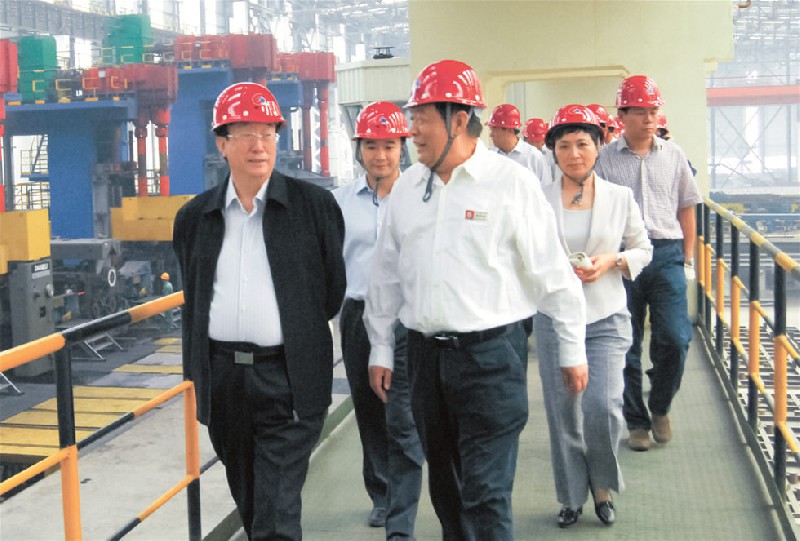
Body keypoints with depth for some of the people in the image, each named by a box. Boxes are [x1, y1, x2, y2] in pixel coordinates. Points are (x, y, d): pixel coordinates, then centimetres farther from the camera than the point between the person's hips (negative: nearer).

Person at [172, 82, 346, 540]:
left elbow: (333, 286, 7)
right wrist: (194, 376, 17)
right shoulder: (194, 217, 8)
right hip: (222, 377, 4)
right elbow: (193, 301, 16)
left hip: (288, 380, -4)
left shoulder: (315, 205, -2)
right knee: (248, 504, 19)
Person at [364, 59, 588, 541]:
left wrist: (573, 350, -1)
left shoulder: (511, 182, -8)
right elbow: (387, 273, 14)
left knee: (486, 492, -6)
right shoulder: (408, 185, 8)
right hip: (427, 352, 6)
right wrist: (381, 349, 15)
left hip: (491, 353, -5)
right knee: (445, 485, 17)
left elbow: (552, 271, -4)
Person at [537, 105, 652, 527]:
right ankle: (572, 496, 25)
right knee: (562, 410, 5)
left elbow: (643, 249, 10)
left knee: (603, 407, -10)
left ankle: (603, 487, 18)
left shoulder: (620, 196, 3)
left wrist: (612, 261, -9)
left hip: (606, 317, 0)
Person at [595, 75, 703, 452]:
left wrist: (687, 256, 10)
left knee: (674, 338, -7)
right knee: (626, 345, 5)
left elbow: (686, 207, 15)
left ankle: (660, 406, 19)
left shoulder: (673, 155, 9)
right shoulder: (605, 159, 2)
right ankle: (636, 421, 19)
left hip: (667, 254, 1)